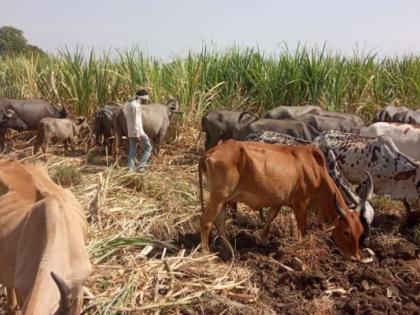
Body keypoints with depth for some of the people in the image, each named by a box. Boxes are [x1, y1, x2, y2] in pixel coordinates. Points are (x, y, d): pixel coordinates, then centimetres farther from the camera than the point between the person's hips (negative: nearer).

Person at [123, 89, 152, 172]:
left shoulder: (128, 103, 13)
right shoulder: (136, 105, -16)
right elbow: (136, 121, -20)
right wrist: (137, 134, -21)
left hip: (130, 132, 9)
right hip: (138, 131, -9)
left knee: (132, 150, 11)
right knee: (148, 147, 3)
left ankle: (130, 169, 9)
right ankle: (141, 166, -4)